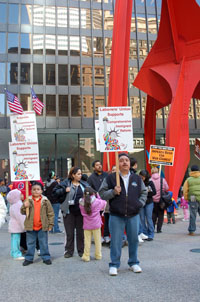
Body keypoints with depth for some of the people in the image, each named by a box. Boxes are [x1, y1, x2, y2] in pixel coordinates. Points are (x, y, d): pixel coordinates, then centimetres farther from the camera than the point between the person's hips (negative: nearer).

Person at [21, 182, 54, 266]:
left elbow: (51, 213, -1)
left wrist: (50, 224, -4)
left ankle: (46, 257, 20)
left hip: (42, 227, -1)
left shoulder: (45, 201, -4)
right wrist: (24, 207, -25)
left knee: (44, 243, 8)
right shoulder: (28, 201, -1)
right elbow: (23, 212, -4)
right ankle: (29, 258, 25)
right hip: (31, 227, 1)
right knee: (30, 243, 13)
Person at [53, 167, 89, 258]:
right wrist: (64, 190, -17)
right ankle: (69, 251, 20)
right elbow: (55, 192, -4)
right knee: (69, 233, 6)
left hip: (81, 212, 3)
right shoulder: (65, 183, -3)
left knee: (81, 232, 10)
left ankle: (81, 251, 22)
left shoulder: (84, 184, 9)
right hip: (69, 212, -2)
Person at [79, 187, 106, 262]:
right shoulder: (97, 202, -9)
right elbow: (104, 203, 9)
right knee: (97, 240, 11)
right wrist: (98, 196, 12)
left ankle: (86, 256, 11)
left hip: (86, 225, 1)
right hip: (96, 224, -1)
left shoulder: (81, 203, -5)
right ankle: (98, 255, 21)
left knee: (87, 240, 8)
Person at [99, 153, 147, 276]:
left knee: (134, 240, 11)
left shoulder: (137, 178, 9)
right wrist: (113, 192, -15)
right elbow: (102, 193, 1)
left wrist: (141, 202, 4)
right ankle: (114, 265, 17)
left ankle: (134, 262, 29)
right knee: (116, 241, 3)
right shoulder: (111, 178, 0)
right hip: (116, 215, -2)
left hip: (133, 215, 3)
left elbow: (144, 192, 19)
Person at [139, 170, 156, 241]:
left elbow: (154, 192, -6)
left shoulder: (150, 182, -5)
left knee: (149, 218, 0)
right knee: (142, 219, 5)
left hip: (149, 203, -2)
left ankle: (150, 235, 10)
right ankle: (144, 234, 15)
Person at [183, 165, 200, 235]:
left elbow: (185, 191, 1)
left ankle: (191, 231, 6)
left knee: (192, 216, 4)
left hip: (192, 200, 0)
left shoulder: (188, 180, 3)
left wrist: (186, 199, 11)